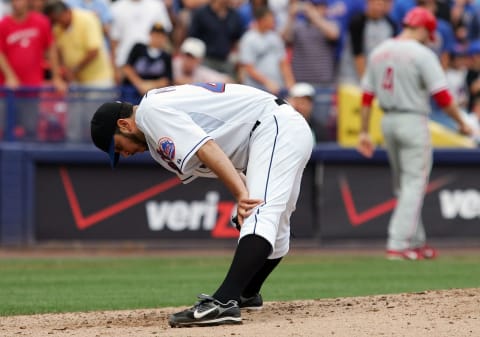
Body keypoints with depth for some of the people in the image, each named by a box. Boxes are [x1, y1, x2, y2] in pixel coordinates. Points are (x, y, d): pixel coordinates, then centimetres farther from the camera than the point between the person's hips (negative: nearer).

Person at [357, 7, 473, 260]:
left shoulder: (378, 52, 9)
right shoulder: (422, 54, -12)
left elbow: (367, 96, 9)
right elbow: (442, 96, -15)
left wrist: (364, 132, 13)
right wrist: (462, 124, -4)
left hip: (388, 122, 7)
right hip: (413, 122, -7)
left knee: (404, 186, 17)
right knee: (414, 184, -3)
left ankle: (416, 242, 21)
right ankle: (398, 245, -10)